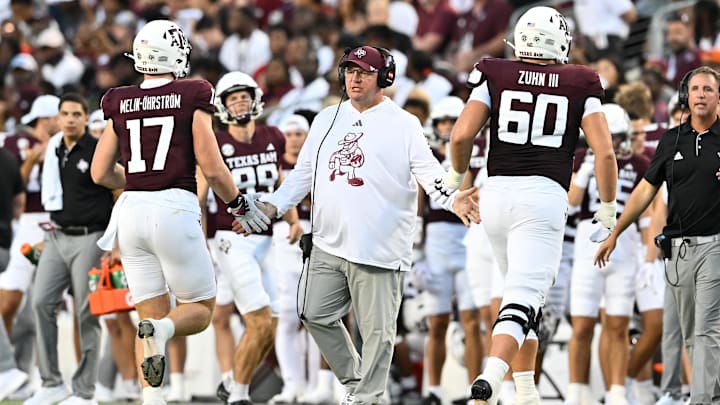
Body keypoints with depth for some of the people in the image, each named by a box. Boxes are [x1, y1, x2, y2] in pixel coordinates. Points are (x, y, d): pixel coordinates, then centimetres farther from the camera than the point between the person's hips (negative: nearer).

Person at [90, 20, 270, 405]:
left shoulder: (120, 103, 8)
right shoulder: (192, 98, -3)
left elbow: (101, 173, 11)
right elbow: (212, 168, -5)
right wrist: (240, 204, 12)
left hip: (132, 210, 4)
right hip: (175, 209, -4)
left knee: (151, 313, 11)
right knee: (200, 309, 10)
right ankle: (161, 330, -24)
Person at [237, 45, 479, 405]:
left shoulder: (402, 124, 1)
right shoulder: (327, 120, 16)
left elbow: (428, 171, -7)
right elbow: (304, 173, 19)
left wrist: (452, 198, -25)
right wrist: (272, 206, 8)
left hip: (378, 248, -5)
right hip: (328, 243, 5)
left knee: (376, 328, -3)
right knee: (316, 315, 7)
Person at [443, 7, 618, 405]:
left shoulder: (495, 76, 6)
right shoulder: (579, 85, 5)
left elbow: (461, 136, -2)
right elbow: (604, 151, -1)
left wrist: (456, 173, 18)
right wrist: (608, 205, 13)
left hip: (496, 192, 3)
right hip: (544, 195, -3)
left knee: (525, 291, 21)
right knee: (524, 297, -9)